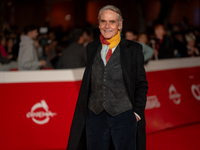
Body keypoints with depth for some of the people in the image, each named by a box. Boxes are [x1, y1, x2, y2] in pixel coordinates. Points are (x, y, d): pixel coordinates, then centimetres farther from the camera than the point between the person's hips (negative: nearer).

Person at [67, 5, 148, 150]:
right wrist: (83, 108, 10)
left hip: (124, 116, -3)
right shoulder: (91, 48, 10)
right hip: (95, 115, 3)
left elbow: (141, 84, 2)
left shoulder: (133, 49, 0)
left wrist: (137, 112, -6)